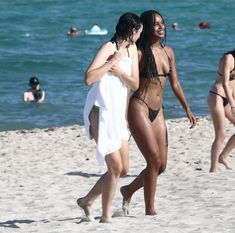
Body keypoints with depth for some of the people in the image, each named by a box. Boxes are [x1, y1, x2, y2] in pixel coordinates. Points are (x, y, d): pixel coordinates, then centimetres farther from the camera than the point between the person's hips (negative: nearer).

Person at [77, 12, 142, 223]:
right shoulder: (108, 48, -13)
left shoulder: (132, 49, 11)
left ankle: (87, 201, 25)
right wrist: (113, 61, -22)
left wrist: (120, 71, -11)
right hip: (101, 113, -8)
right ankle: (106, 217, 1)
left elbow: (135, 84, 5)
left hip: (118, 114, 8)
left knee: (123, 169, 11)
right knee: (115, 167, -9)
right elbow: (89, 78, -25)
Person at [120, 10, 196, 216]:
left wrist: (187, 108, 14)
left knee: (161, 165, 6)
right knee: (154, 160, -10)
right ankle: (150, 210, 0)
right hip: (139, 108, -7)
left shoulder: (168, 52, 10)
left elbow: (175, 83, 18)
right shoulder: (140, 53, -10)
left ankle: (129, 191, 28)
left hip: (157, 112, 7)